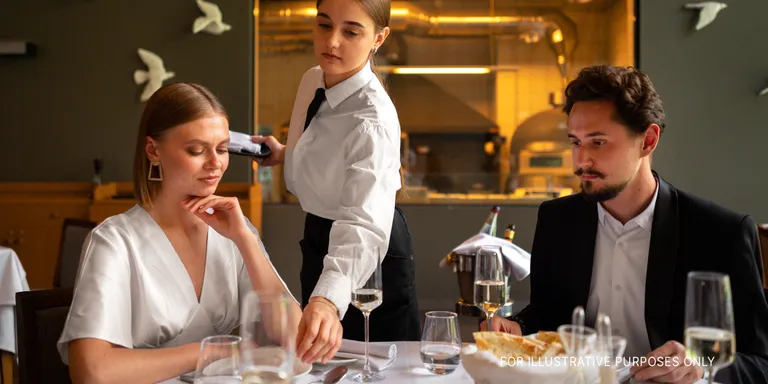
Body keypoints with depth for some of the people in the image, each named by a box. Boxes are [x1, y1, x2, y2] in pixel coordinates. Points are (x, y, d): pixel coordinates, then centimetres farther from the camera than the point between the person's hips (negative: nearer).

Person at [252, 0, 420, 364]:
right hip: (319, 239, 8)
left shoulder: (373, 121, -33)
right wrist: (284, 155, -8)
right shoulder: (311, 81, -8)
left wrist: (328, 299, -64)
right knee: (319, 367, 24)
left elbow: (365, 223, -48)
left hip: (367, 258, -7)